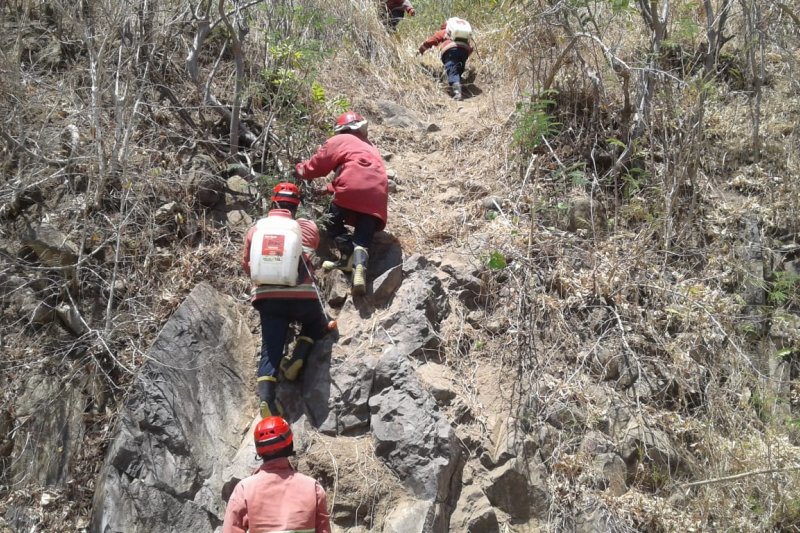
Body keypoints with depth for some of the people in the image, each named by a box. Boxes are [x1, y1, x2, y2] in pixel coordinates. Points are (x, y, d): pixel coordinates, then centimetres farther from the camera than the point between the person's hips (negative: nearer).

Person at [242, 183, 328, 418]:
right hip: (303, 295, -1)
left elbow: (247, 266, 20)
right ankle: (296, 361, 5)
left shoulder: (256, 229, 12)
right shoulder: (308, 227, 8)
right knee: (316, 327, 28)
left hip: (267, 297, 1)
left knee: (270, 350, 5)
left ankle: (266, 399, -15)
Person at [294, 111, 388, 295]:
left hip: (354, 187, -5)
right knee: (363, 237, 4)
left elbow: (317, 165, 21)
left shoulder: (338, 141, 19)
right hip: (378, 193, 5)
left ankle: (347, 257, 0)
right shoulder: (370, 148, 37)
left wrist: (299, 170, 40)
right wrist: (329, 189, 45)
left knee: (332, 220, 15)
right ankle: (359, 268, -21)